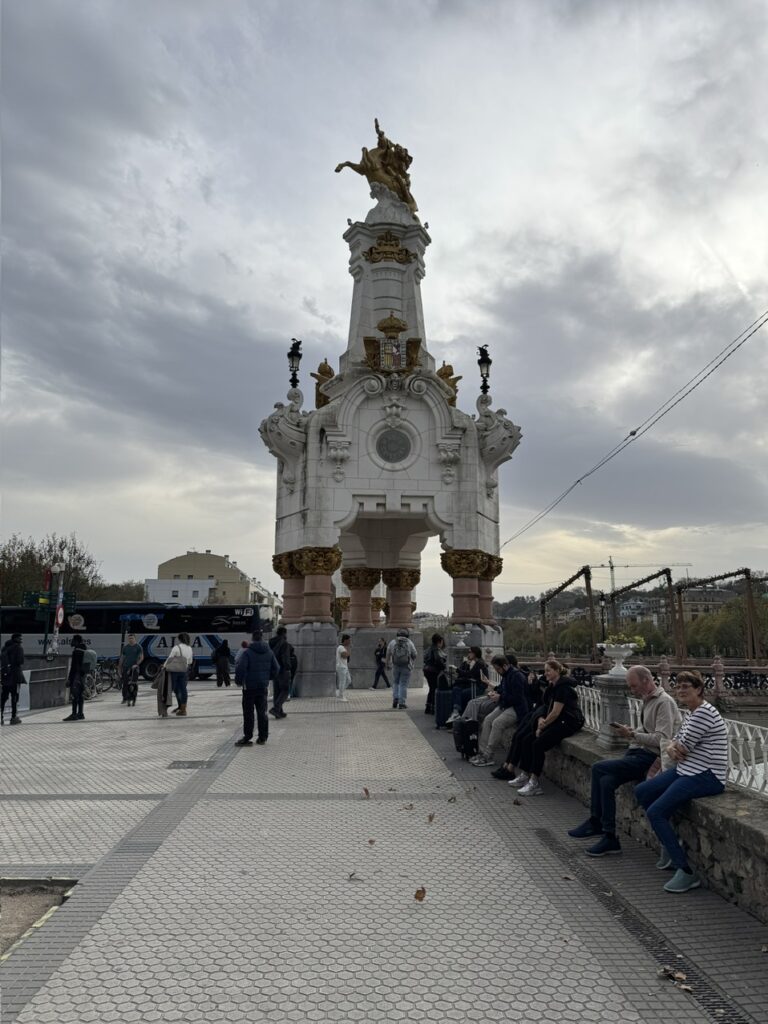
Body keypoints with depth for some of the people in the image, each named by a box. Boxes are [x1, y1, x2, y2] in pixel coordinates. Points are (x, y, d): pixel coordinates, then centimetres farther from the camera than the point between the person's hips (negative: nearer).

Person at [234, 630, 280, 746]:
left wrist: (239, 681, -2)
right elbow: (276, 668, 7)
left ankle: (247, 738, 2)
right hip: (263, 687, 4)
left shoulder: (247, 652, -11)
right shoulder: (269, 652, 4)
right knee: (262, 712, 11)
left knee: (248, 713, 1)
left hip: (249, 687, -4)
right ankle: (263, 737, 14)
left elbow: (240, 668, -18)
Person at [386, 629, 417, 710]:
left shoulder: (392, 642, 4)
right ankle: (401, 703, 0)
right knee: (403, 684, 2)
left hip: (395, 666, 1)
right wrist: (411, 662, 24)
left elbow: (388, 654, 9)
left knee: (395, 683, 17)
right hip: (406, 667, -1)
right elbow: (414, 655, 5)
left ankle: (395, 699, 4)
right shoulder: (410, 643, 1)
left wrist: (388, 664, 23)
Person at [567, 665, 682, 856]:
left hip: (650, 757, -9)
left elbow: (661, 739, -20)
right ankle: (609, 837, -5)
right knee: (606, 781, -12)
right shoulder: (648, 700, 17)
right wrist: (629, 732, 6)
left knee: (598, 768, -18)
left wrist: (632, 735, -19)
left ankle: (595, 822, -5)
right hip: (639, 753, 9)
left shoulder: (664, 702, -12)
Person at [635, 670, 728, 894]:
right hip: (686, 770, 11)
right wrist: (671, 747, -7)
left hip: (706, 776, -11)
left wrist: (675, 747, 4)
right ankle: (669, 846, 23)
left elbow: (684, 746, -20)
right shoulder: (689, 713, 13)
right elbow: (676, 741, 17)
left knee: (655, 812, -19)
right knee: (641, 792, 12)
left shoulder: (704, 713, -20)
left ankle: (688, 873, -10)